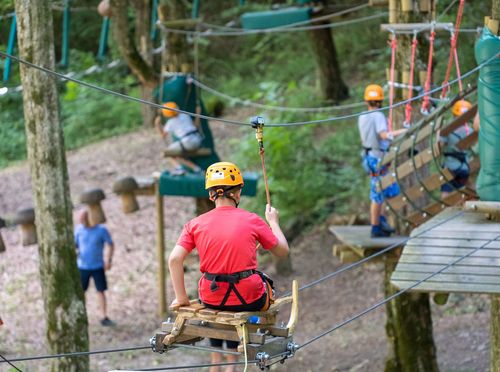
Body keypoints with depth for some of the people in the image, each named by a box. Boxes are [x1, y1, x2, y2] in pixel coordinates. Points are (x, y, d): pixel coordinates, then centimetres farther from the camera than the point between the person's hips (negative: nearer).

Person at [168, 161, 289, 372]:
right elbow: (282, 252, 5)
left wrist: (181, 298, -3)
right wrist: (273, 222, 20)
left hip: (211, 297, 2)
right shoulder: (252, 221, -5)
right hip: (248, 299, -2)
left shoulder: (196, 224, -1)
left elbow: (174, 259, -10)